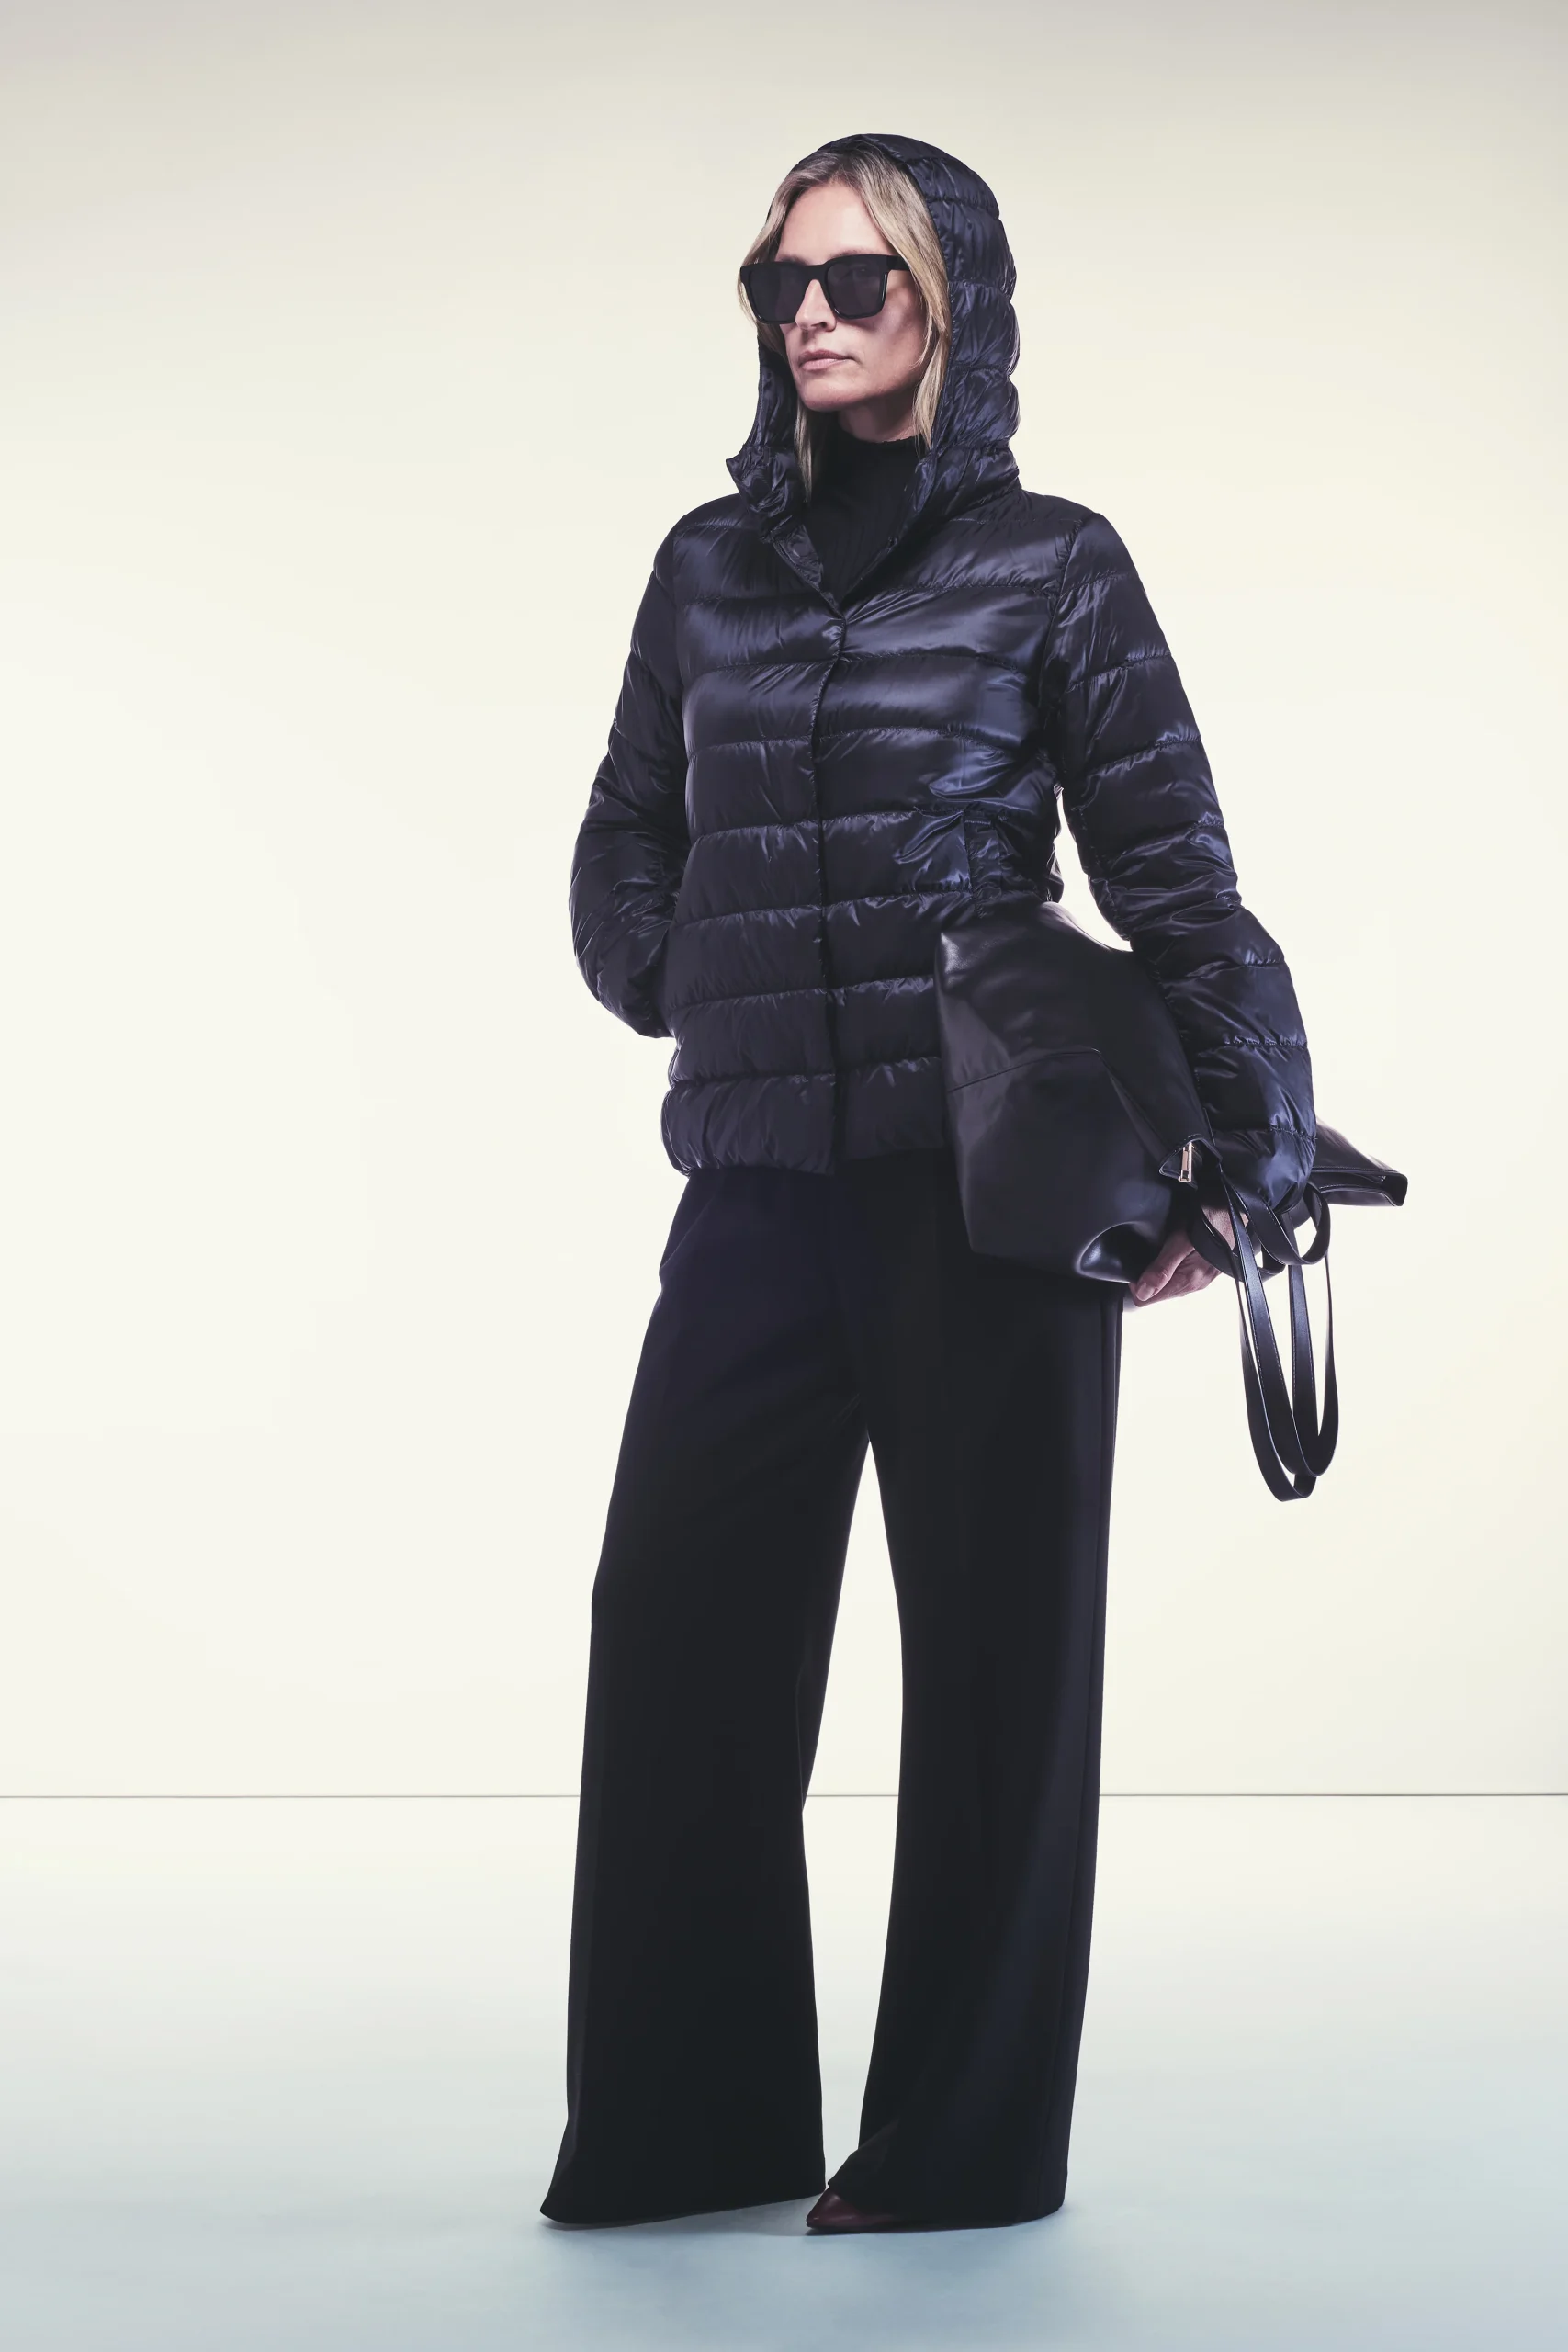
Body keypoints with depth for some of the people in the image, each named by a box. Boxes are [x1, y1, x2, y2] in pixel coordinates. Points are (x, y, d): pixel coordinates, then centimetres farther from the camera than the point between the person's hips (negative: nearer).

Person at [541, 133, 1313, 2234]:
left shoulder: (1050, 568, 1)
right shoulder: (713, 566, 13)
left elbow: (1177, 878, -1)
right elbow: (626, 844, 22)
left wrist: (1251, 1148, -7)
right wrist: (706, 1000, 6)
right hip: (759, 1186, 4)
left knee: (994, 1651, 3)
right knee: (681, 1643, 1)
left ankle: (968, 2140, 13)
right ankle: (686, 2126, 14)